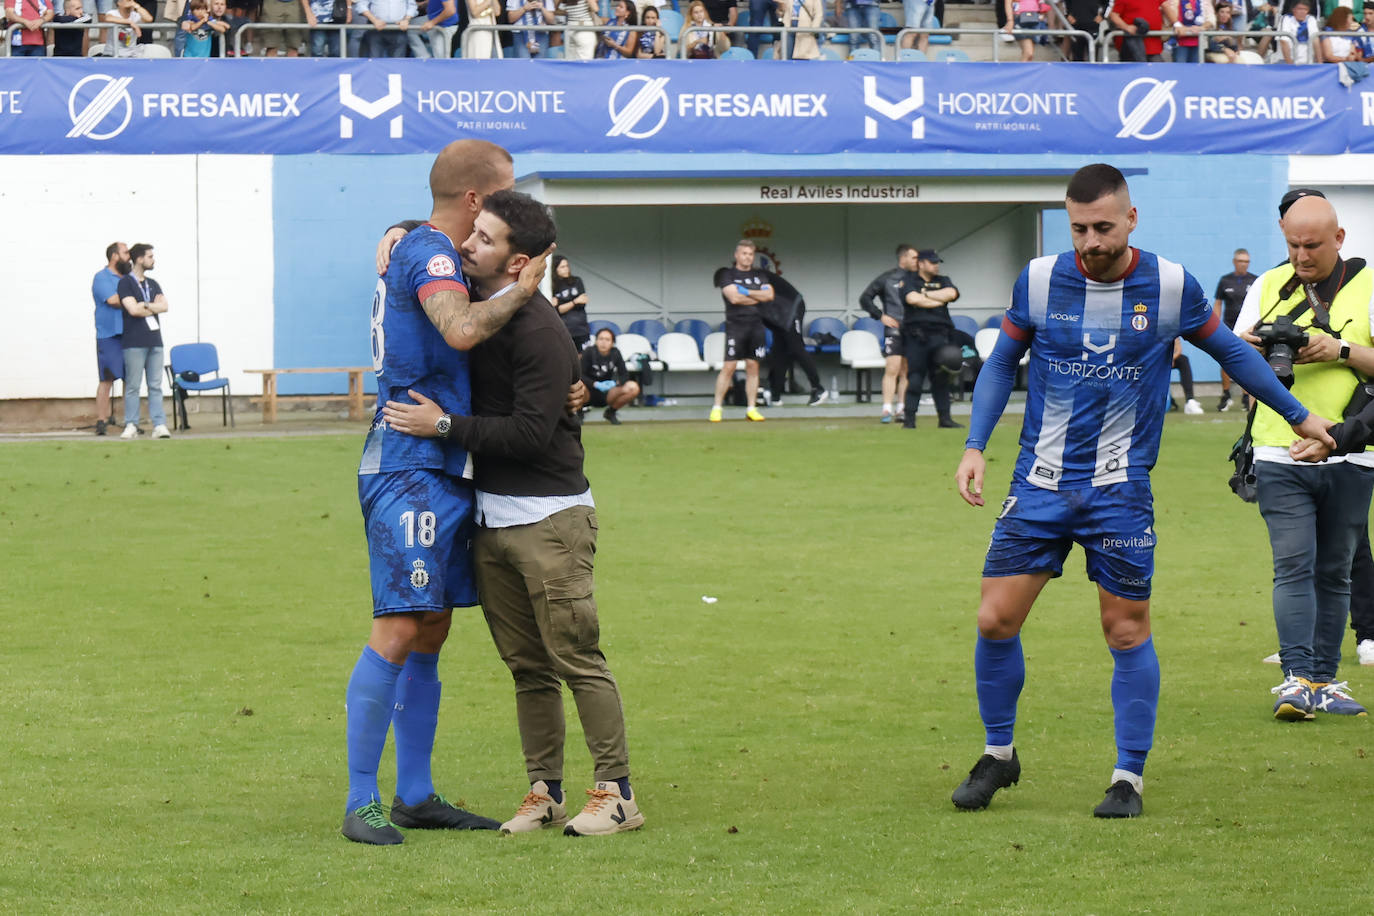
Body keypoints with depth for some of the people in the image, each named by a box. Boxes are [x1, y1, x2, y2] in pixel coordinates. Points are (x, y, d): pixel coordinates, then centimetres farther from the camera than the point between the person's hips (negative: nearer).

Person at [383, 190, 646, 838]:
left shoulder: (539, 332, -15)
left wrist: (446, 426, -17)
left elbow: (530, 432, -20)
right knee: (526, 665, 10)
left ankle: (617, 794, -3)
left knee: (577, 659, -7)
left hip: (549, 516, -8)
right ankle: (545, 791, 14)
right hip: (491, 517, 8)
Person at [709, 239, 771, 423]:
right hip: (736, 325, -4)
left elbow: (769, 295, 2)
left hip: (756, 325, 4)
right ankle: (717, 407, -4)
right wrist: (759, 297, -4)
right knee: (729, 367, -9)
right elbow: (734, 297, -12)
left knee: (753, 367, 4)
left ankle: (751, 409, 9)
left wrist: (746, 292, -8)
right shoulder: (727, 274, 1)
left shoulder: (759, 275, 16)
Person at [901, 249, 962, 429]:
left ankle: (944, 418, 6)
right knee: (915, 378, -6)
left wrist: (925, 295, -4)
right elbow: (912, 299, -14)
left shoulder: (943, 281, 17)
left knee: (941, 378, 2)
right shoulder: (910, 281, 6)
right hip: (916, 335, -3)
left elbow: (951, 293, -5)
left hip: (939, 335, 3)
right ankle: (909, 419, -5)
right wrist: (938, 301, -6)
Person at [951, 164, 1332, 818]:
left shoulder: (1170, 286, -4)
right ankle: (998, 756, 17)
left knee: (1127, 632, -1)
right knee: (996, 621, -3)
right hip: (1040, 482, 1)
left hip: (1120, 489, -1)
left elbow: (1230, 351, 13)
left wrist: (1298, 415, 21)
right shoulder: (1039, 280, -2)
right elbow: (1002, 361, 11)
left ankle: (1129, 777, 12)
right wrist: (975, 446, 1)